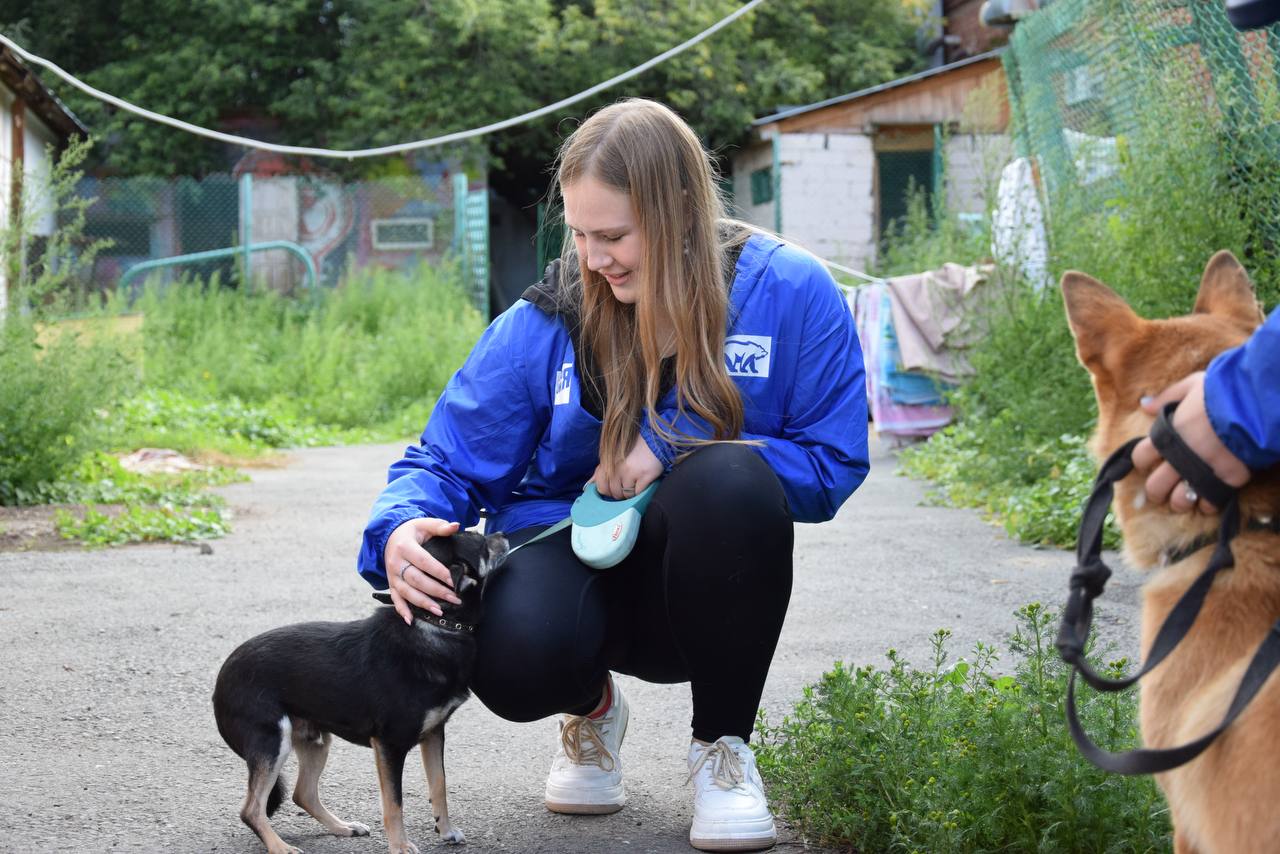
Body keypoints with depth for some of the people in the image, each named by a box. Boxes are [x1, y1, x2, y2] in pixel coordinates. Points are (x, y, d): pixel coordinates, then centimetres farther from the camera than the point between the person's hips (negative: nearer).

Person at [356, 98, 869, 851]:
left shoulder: (790, 293, -12)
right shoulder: (546, 321, -8)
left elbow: (834, 465, -11)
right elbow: (447, 461, -4)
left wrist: (673, 446, -23)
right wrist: (401, 533, -28)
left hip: (702, 584, 0)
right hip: (565, 546, 0)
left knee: (729, 478, -36)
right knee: (516, 659, -36)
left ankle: (724, 746, -11)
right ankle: (592, 710, 8)